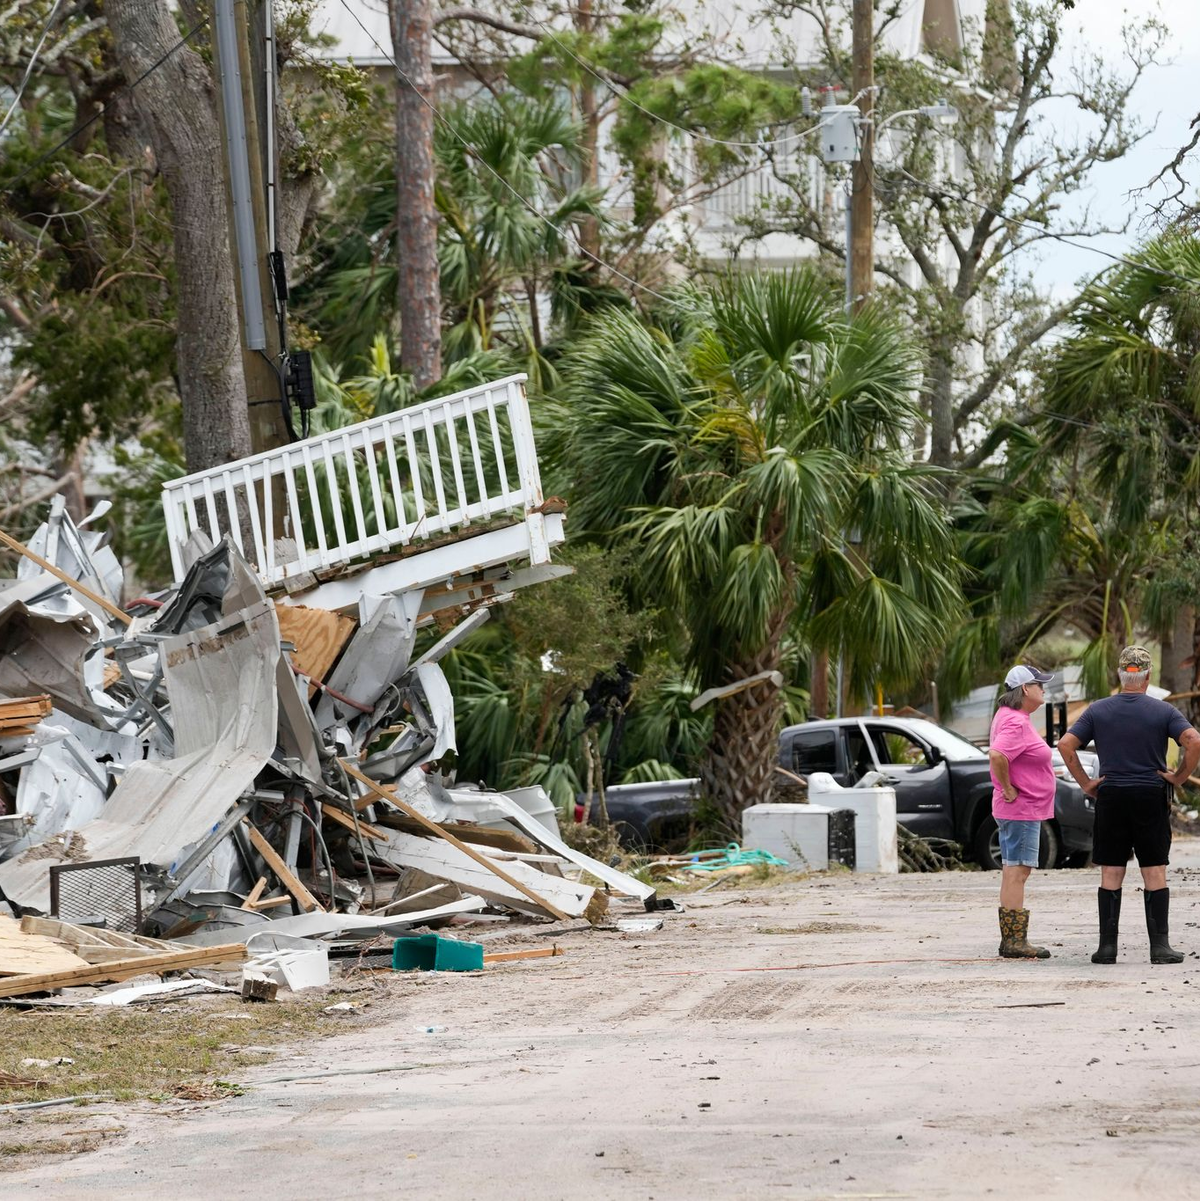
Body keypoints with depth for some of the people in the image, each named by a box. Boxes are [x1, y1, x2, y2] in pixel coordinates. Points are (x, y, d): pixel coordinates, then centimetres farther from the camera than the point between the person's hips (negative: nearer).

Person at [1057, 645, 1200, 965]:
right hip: (1152, 799, -1)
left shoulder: (1098, 711, 3)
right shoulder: (1163, 711, -2)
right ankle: (1160, 946, -1)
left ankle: (1107, 946, 1)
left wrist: (1085, 783, 1)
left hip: (1110, 798, 1)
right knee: (1155, 873, 2)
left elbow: (1065, 745, -5)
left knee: (1111, 875, 4)